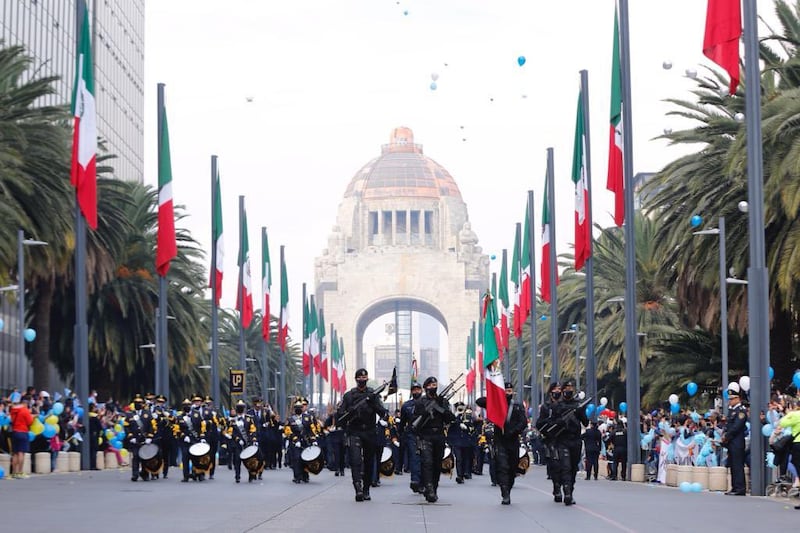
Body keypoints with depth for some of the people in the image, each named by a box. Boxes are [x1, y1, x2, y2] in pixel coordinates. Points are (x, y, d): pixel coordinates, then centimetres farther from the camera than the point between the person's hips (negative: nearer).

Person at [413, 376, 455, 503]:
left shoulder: (443, 401, 12)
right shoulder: (420, 402, 5)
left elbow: (451, 418, 2)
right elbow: (414, 421, 1)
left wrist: (441, 409, -11)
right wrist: (426, 411, -12)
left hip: (439, 437, 3)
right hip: (425, 437, -3)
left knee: (437, 465, 7)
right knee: (427, 462, -17)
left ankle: (433, 491, 17)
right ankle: (429, 490, -26)